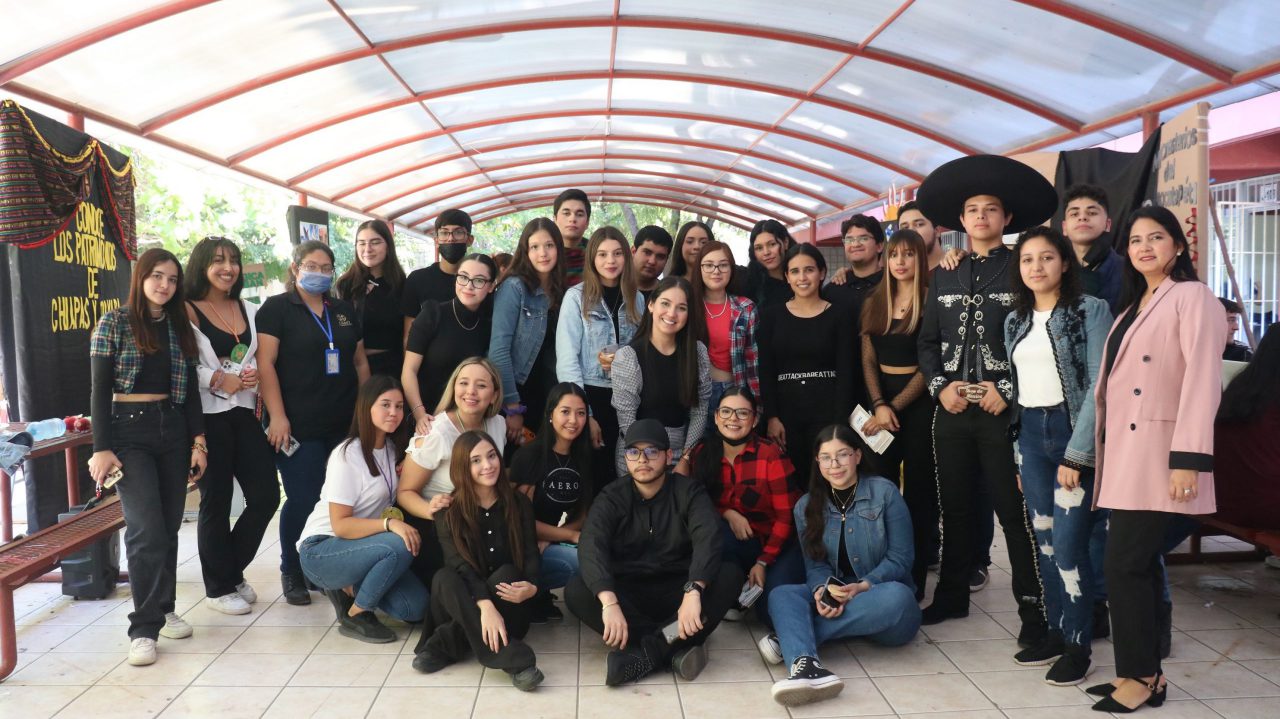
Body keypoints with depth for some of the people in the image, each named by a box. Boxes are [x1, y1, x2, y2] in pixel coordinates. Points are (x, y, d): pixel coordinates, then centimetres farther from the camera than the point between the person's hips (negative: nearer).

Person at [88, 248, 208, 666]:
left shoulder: (181, 329, 10)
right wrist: (102, 449, -12)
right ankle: (144, 628, -5)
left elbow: (191, 391, 11)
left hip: (173, 430, 5)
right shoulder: (114, 324, -2)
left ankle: (163, 609, 22)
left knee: (169, 526, 8)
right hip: (128, 431, -4)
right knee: (147, 529, -12)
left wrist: (198, 442, 5)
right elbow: (100, 391, -5)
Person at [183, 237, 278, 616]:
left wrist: (256, 377, -3)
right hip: (208, 416, -6)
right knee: (216, 502, 3)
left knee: (266, 496, 3)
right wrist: (219, 380, -20)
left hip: (245, 414, 6)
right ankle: (219, 588, 18)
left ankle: (232, 571, 25)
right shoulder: (187, 311, -4)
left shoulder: (250, 311, 15)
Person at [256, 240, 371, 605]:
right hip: (299, 427, -5)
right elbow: (265, 363, -8)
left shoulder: (345, 311, 17)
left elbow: (360, 362, 20)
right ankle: (292, 573, 15)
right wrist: (277, 416, -15)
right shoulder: (276, 309, 0)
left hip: (345, 425, 5)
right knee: (303, 501, -5)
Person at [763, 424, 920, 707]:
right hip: (834, 599, 3)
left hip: (879, 597, -2)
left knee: (896, 595, -37)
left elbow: (901, 556, -8)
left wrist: (862, 587, -23)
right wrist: (822, 591, -22)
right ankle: (805, 663, -56)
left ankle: (791, 637, -33)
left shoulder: (885, 492, -5)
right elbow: (815, 563, 1)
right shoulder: (807, 506, 6)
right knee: (782, 594, -24)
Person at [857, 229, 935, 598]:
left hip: (919, 401, -4)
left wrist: (894, 408, -10)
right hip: (879, 398, 4)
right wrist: (878, 405, -8)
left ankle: (914, 578, 10)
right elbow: (868, 360, 7)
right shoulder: (873, 302, 10)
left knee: (918, 488, 2)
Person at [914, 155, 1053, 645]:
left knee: (1014, 512, -2)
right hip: (952, 408, 5)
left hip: (1003, 409, -5)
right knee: (954, 506, 13)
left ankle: (1033, 610, 7)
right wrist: (940, 385, -3)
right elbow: (927, 341, 12)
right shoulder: (944, 277, 13)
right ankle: (952, 596, 25)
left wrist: (1008, 389, -15)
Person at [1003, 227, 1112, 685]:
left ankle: (1078, 645, 6)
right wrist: (1019, 453, 9)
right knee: (1044, 540, 10)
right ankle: (1056, 631, 22)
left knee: (1068, 543, -8)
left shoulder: (1091, 311, -6)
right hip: (1030, 433, 6)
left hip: (1073, 431, -6)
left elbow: (1098, 385, -12)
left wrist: (1076, 454, -16)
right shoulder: (1016, 320, 12)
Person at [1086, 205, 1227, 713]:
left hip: (1157, 452, -8)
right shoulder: (1132, 305, 19)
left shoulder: (1192, 297, -7)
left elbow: (1202, 381, -17)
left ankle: (1139, 676, 5)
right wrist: (1102, 449, 10)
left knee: (1126, 564, -8)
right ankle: (1145, 673, 18)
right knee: (1136, 564, 10)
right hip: (1124, 452, 8)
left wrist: (1187, 458, -24)